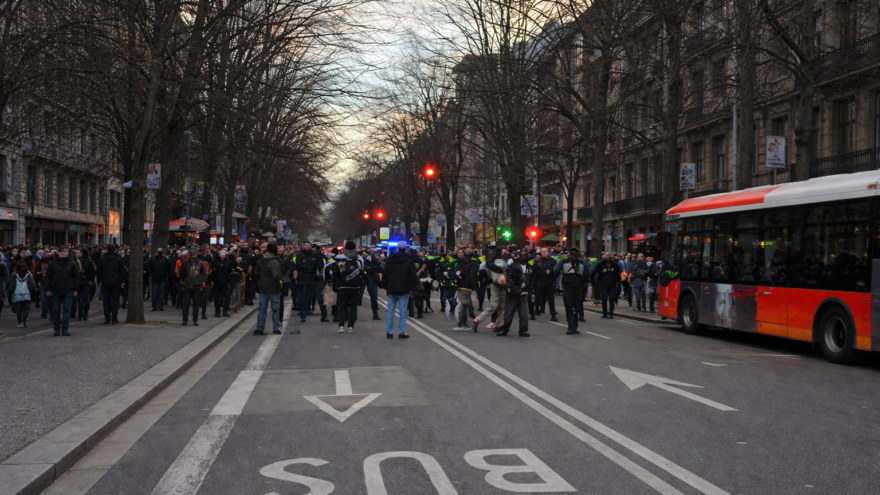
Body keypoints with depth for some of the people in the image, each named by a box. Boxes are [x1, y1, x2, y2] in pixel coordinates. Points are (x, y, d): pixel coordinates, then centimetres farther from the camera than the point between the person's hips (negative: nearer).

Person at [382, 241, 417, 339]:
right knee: (403, 312, 1)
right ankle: (401, 332, -1)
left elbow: (384, 274, 5)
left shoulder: (389, 259, 2)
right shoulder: (409, 261, -5)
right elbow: (413, 276, -7)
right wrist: (411, 288, -1)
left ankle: (389, 332, 8)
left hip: (391, 289, 2)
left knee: (391, 311, 8)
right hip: (404, 290, -2)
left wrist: (385, 287, 11)